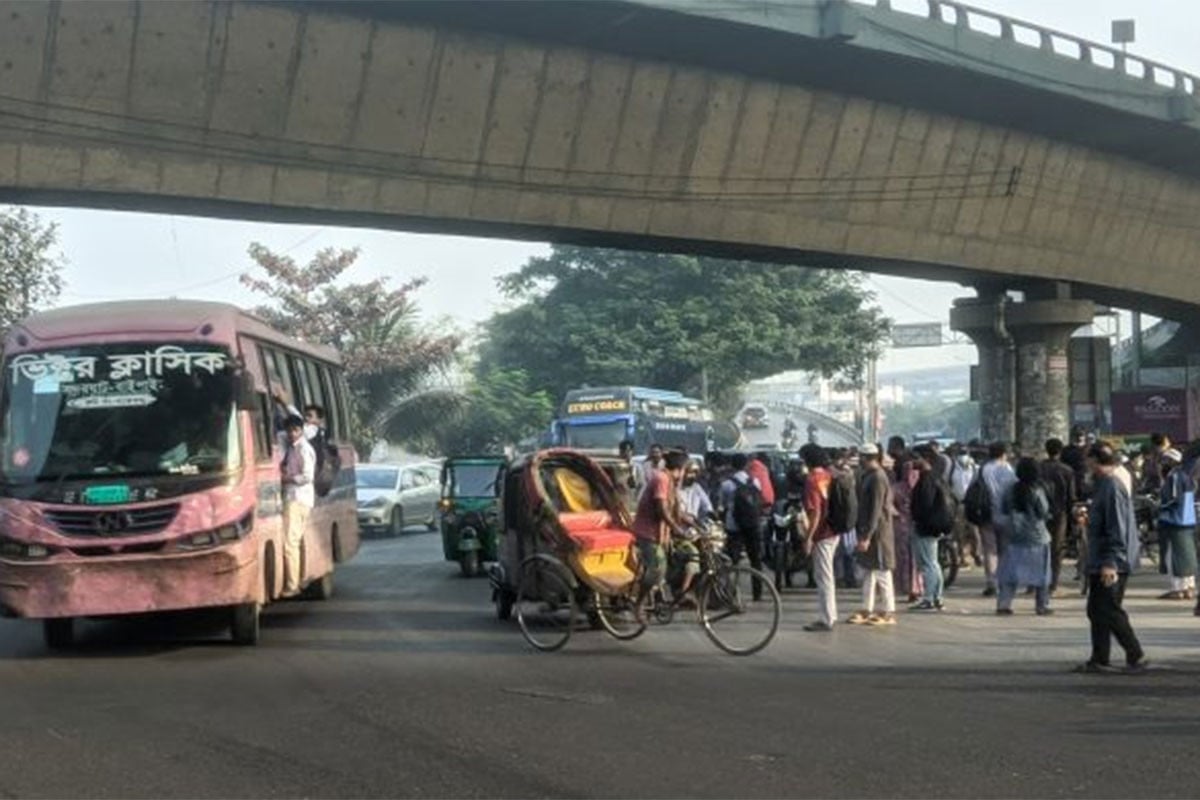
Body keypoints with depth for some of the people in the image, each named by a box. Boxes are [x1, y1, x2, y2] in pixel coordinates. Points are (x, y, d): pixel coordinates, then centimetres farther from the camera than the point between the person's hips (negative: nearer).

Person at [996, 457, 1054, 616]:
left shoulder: (1011, 490, -2)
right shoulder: (1037, 491, -13)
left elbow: (1004, 510, 6)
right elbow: (1044, 512, -11)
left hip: (1014, 537, 3)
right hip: (1036, 537, -3)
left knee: (1010, 572, 5)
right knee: (1041, 572, 9)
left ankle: (1003, 604, -4)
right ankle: (1043, 606, 13)